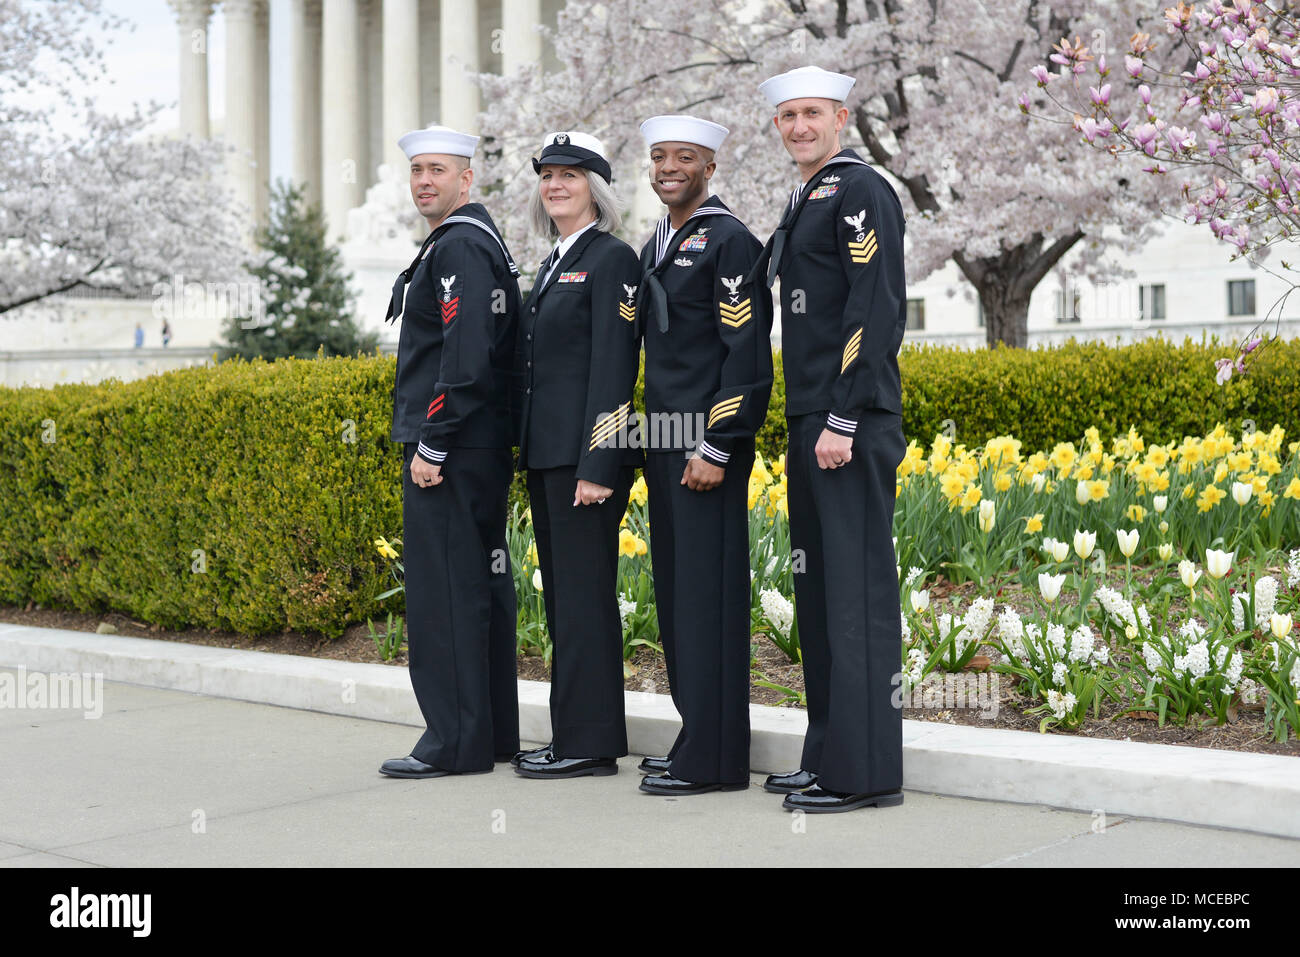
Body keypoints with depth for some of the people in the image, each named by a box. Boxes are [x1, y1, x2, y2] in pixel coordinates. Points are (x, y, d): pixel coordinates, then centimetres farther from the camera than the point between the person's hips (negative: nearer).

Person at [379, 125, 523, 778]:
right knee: (481, 585, 12)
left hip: (451, 452, -11)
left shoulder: (460, 246, -13)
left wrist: (430, 447, -19)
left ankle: (455, 743, -3)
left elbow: (466, 357, -22)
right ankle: (494, 733, 19)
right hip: (483, 451, 11)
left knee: (443, 590, -7)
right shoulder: (481, 241, 19)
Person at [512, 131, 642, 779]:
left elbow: (614, 367, -15)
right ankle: (571, 734, 19)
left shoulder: (612, 259, -8)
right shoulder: (552, 264, 19)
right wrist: (529, 453, 17)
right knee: (561, 597, 12)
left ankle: (590, 743, -1)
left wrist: (597, 466, -20)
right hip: (546, 455, 10)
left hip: (585, 454, -10)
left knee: (583, 596, -6)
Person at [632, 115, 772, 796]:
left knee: (707, 591, -8)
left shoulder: (729, 241, -9)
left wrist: (715, 448, -19)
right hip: (662, 439, 9)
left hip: (707, 441, -9)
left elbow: (746, 352, -15)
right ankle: (695, 735, 21)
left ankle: (713, 758, -3)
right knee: (674, 587, 12)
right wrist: (651, 446, 17)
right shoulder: (655, 247, 18)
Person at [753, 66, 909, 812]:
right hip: (811, 425, 10)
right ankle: (829, 756, 19)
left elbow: (877, 312, -17)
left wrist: (843, 423, -20)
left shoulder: (862, 192, -8)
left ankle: (865, 772, -3)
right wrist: (806, 426, 18)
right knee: (819, 590, 12)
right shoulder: (805, 204, 21)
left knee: (858, 591, -7)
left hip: (851, 427, -10)